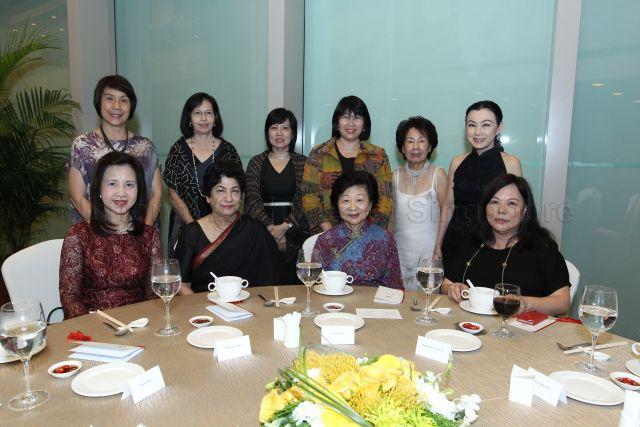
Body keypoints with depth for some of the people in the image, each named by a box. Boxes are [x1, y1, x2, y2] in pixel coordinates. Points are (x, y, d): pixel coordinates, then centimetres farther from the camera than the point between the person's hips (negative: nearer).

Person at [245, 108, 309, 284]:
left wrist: (285, 226, -13)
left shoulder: (303, 163, 7)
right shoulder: (256, 163, 10)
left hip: (295, 233, 0)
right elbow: (252, 200, 0)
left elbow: (304, 201, -2)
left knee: (292, 281, -4)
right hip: (263, 233, 0)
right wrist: (271, 227, -11)